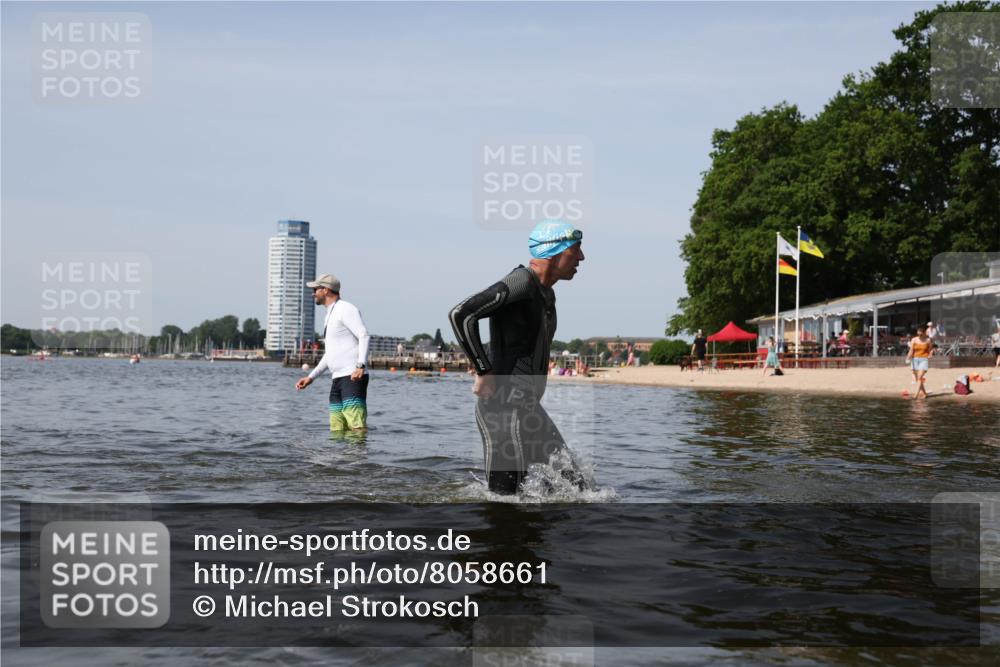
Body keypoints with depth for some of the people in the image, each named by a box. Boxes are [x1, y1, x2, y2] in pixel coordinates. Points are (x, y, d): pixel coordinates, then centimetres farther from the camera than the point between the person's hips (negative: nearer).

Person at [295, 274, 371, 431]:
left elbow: (364, 336, -16)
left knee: (357, 427, -19)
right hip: (337, 379, 10)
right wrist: (311, 377, 24)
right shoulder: (331, 315, 25)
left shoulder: (345, 309, -4)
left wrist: (360, 366, -29)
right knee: (337, 430, 4)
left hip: (353, 377, -10)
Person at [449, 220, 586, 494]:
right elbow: (460, 314, -25)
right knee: (505, 492, -7)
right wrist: (484, 372, -22)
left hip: (528, 407, 9)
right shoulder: (522, 282, -16)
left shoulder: (546, 294, 14)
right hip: (503, 408, -9)